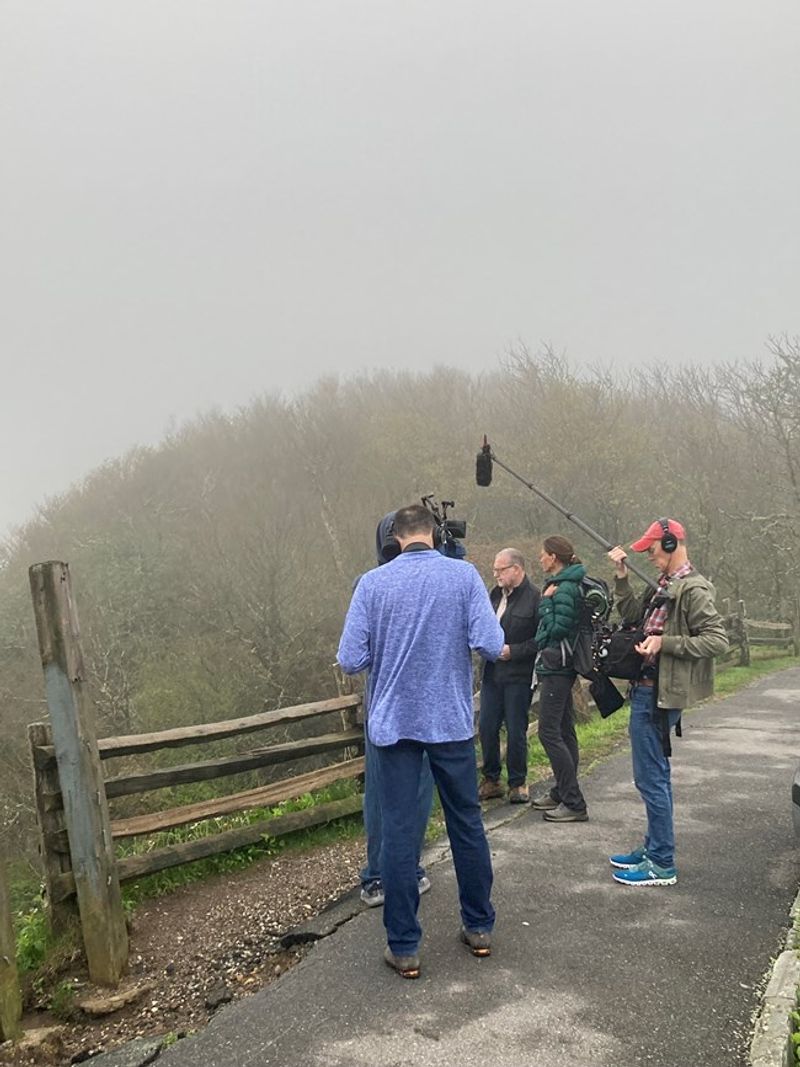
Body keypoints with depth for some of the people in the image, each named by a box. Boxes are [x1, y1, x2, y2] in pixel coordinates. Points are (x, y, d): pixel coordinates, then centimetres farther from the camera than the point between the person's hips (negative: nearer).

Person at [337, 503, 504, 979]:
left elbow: (351, 660, -7)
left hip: (394, 722, 0)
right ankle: (480, 927, 30)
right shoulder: (464, 575, -6)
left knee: (399, 832, 7)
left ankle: (404, 947, 14)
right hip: (451, 721, 1)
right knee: (467, 824, 16)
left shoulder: (373, 583, -5)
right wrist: (500, 647, 9)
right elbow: (491, 645, -14)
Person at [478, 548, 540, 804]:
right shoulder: (495, 594, 11)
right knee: (486, 728, 8)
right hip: (492, 673, 7)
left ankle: (517, 783, 19)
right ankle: (491, 780, 22)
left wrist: (513, 651, -18)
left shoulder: (534, 597, -12)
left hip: (518, 676, -6)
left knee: (516, 732, 3)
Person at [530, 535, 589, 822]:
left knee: (549, 732, -8)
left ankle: (574, 804, -5)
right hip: (560, 666, 11)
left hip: (556, 666, -11)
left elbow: (557, 628, -21)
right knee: (563, 730, 15)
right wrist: (547, 600, -2)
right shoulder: (563, 585, 14)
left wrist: (545, 602, -8)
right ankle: (562, 793, 25)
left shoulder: (565, 589, -16)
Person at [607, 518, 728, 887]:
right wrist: (622, 578, 9)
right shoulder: (665, 586, 12)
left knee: (651, 777, -4)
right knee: (654, 775, 18)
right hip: (646, 690, 10)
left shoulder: (693, 589, -17)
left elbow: (717, 640, -20)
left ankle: (662, 865, 6)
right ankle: (653, 848, 31)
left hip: (658, 695, -10)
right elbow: (634, 616, 17)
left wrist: (665, 642, -24)